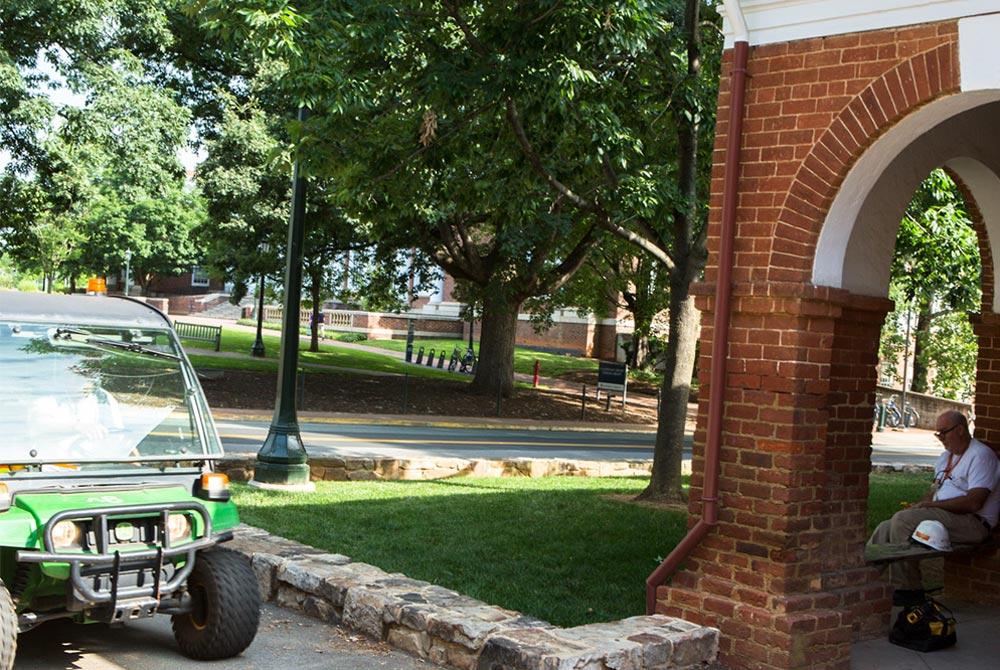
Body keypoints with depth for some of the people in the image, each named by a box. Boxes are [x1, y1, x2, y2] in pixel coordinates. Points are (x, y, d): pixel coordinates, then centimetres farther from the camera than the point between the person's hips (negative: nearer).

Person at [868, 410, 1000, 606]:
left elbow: (973, 503, -19)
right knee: (885, 529, -7)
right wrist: (918, 505, 2)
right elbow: (934, 490, 25)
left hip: (972, 523, -9)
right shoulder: (946, 456, 23)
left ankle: (908, 590, -21)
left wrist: (930, 505, -14)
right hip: (943, 516, 9)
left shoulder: (981, 455, -8)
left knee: (903, 520, -26)